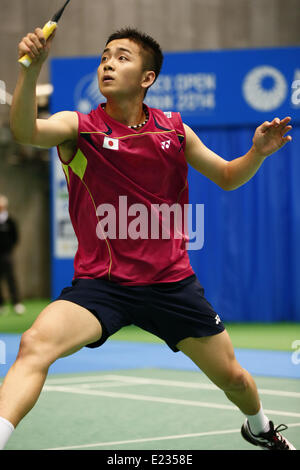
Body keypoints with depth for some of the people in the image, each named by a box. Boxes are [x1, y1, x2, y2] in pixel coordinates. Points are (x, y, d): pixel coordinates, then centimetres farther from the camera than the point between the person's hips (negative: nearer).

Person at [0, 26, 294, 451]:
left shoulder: (174, 130, 3)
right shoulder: (79, 128, -5)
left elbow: (227, 177, 16)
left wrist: (258, 152, -5)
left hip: (172, 282, 3)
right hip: (100, 283, -3)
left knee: (232, 377, 13)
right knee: (36, 344, -30)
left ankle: (258, 426, 47)